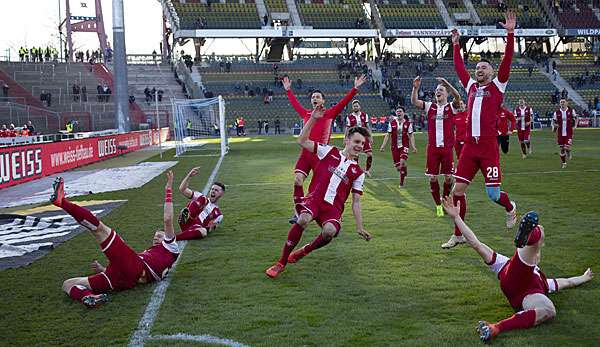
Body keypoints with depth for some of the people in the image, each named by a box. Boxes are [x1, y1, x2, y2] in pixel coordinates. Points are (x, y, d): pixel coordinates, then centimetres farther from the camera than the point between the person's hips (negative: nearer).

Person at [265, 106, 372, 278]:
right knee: (303, 219, -35)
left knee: (330, 231, -32)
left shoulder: (358, 172, 15)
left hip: (334, 207, 1)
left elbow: (356, 202, 16)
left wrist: (359, 227, 9)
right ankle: (281, 263, -16)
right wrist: (313, 119, -2)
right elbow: (302, 141, 6)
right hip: (314, 198, -1)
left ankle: (305, 250, 4)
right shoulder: (329, 151, 11)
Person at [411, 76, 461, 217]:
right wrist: (415, 88, -21)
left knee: (448, 177, 2)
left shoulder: (451, 107, 3)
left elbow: (457, 97, -19)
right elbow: (414, 102, -4)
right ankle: (438, 205, 15)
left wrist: (446, 83, -33)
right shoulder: (430, 106, 9)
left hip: (447, 147, -2)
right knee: (432, 177, 1)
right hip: (432, 147, 2)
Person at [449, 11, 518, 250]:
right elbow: (459, 68, 28)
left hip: (489, 148, -4)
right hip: (469, 147, 5)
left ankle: (510, 208, 34)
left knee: (493, 194, -2)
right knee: (458, 190, 1)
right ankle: (458, 235, 13)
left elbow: (507, 61, -4)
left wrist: (510, 33, -9)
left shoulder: (497, 86, 5)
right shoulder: (471, 87, 16)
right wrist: (456, 45, 31)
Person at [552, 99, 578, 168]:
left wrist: (574, 126, 1)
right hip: (560, 133, 2)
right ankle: (564, 163, 21)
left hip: (569, 133, -2)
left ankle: (568, 152, 24)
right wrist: (554, 126, -12)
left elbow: (575, 118, 13)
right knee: (562, 148, 6)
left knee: (567, 147, -14)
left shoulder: (571, 111, -2)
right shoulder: (557, 112, 0)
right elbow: (553, 121, 9)